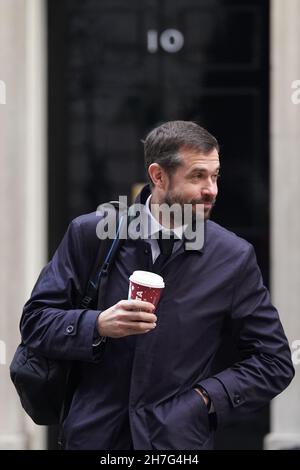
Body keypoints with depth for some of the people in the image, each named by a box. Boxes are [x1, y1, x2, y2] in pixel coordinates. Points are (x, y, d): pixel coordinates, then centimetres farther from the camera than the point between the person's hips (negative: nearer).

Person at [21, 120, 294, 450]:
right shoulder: (89, 234, -4)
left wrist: (204, 399, -11)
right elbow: (34, 321, -2)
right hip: (93, 434, 0)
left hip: (180, 438, 0)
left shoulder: (234, 258, -4)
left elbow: (275, 362, 1)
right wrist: (98, 326, -19)